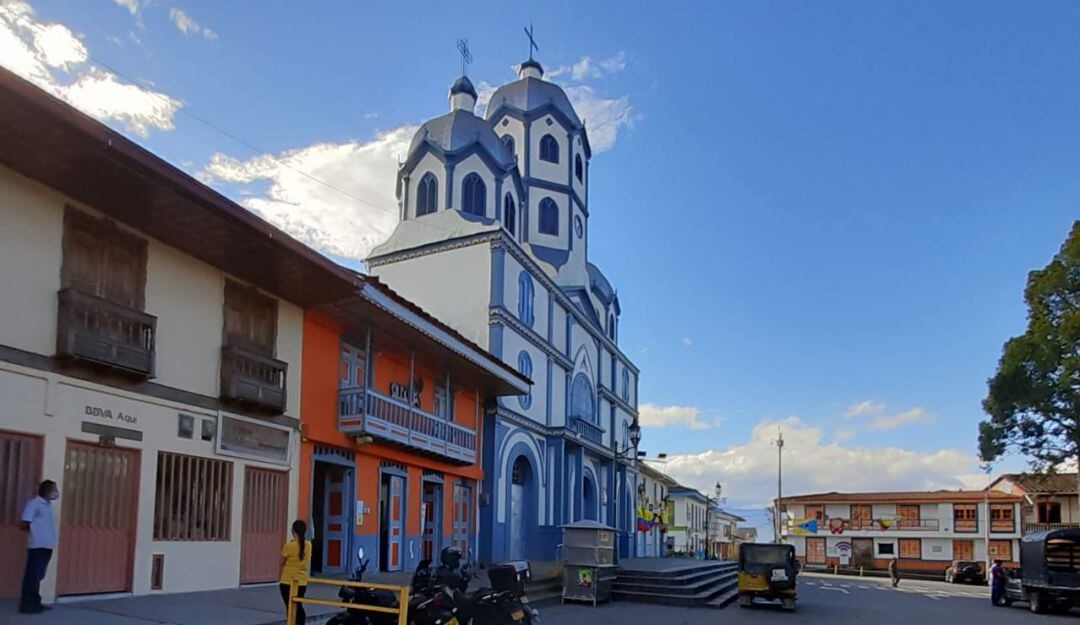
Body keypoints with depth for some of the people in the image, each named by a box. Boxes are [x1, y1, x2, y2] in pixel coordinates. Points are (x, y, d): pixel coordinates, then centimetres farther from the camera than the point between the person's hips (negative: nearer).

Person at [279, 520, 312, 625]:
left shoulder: (289, 545, -16)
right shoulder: (308, 545, -1)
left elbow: (282, 563, -4)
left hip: (288, 581, -5)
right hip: (302, 581, 5)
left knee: (290, 607, 4)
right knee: (299, 606, 17)